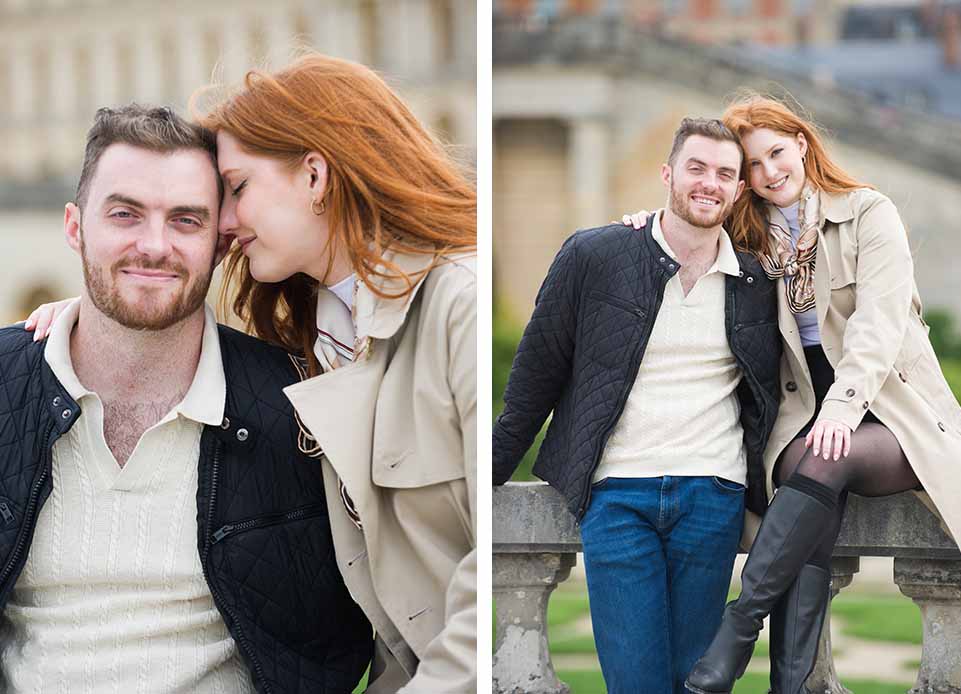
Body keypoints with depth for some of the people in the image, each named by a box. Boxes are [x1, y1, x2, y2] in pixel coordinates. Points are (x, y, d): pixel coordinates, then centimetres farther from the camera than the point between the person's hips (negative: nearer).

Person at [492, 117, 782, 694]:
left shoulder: (758, 284, 8)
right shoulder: (593, 257, 0)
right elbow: (536, 376, 5)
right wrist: (490, 474, 5)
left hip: (713, 496, 2)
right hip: (617, 494, -2)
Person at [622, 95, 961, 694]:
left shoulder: (869, 213, -1)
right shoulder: (751, 236, 13)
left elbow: (879, 321, -14)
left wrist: (843, 405, -29)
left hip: (894, 411, -2)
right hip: (805, 413, 3)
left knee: (828, 460, -35)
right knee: (816, 463, -32)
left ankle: (740, 624, -34)